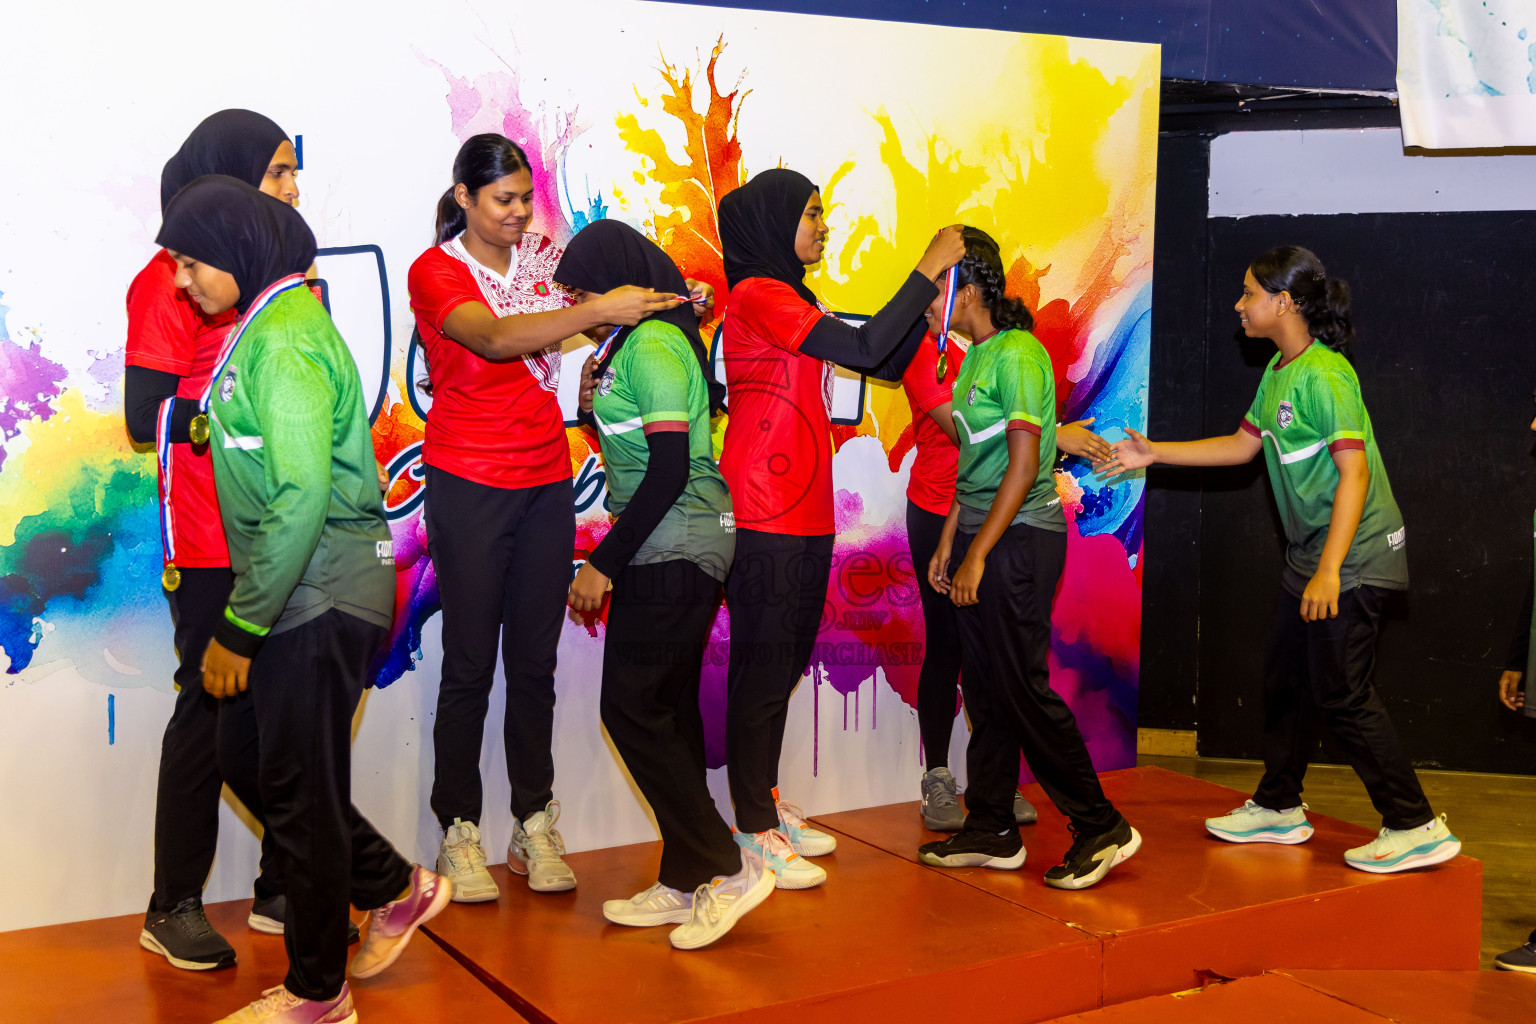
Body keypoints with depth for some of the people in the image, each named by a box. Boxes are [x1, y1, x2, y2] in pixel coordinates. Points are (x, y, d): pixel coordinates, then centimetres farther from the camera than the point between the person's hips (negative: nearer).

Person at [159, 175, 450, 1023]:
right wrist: (240, 619, 15)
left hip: (319, 601, -9)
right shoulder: (263, 329, 13)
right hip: (301, 597, 9)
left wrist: (241, 628, -19)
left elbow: (301, 498, -24)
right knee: (250, 757, 17)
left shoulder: (285, 342, -17)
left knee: (300, 792, 2)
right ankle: (395, 890, 31)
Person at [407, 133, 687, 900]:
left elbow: (603, 321, 10)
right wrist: (598, 310, -31)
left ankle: (534, 826, 16)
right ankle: (459, 832, 12)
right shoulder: (435, 272, -5)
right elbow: (496, 336, -23)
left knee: (535, 659, 7)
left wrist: (668, 303, -10)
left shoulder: (541, 258, 10)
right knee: (470, 663, 1)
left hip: (546, 479, 4)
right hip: (469, 483, -4)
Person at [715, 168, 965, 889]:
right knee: (762, 668, -3)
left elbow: (887, 362, 19)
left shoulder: (793, 302, 19)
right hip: (763, 520, -9)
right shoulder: (757, 295, -11)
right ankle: (753, 830, 6)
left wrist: (930, 304, 6)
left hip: (804, 516, 9)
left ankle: (767, 805, 25)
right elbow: (864, 348, -20)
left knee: (784, 667, 14)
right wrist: (927, 268, -13)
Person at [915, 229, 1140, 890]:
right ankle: (992, 832, 19)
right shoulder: (976, 357, 15)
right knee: (984, 687, 11)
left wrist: (977, 555, -18)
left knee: (1022, 688, -6)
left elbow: (1023, 465, -18)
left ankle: (1100, 828, 4)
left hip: (1019, 540, -9)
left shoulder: (1018, 354, -14)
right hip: (979, 539, 9)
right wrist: (948, 542, 16)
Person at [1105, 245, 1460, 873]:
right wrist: (1154, 454, 20)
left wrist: (1329, 571, -29)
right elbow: (1244, 445, 21)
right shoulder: (1279, 372, 11)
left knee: (1342, 696, -7)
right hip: (1310, 554, 10)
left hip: (1351, 559, -10)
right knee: (1285, 682, 16)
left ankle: (1415, 828, 2)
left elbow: (1354, 472, -25)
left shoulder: (1323, 375, -20)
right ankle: (1278, 808, 31)